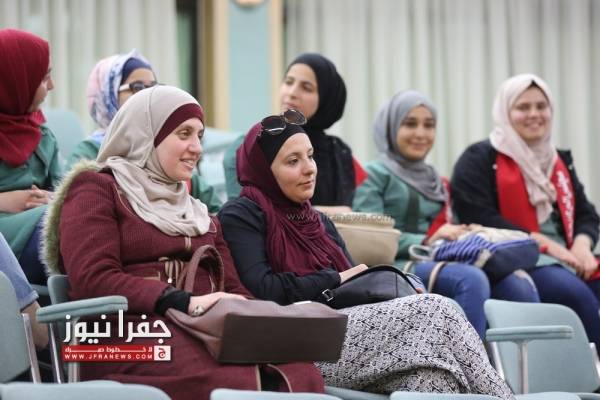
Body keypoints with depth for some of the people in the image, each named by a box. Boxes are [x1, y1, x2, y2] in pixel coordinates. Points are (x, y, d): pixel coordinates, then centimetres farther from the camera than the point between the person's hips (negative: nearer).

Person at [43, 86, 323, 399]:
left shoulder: (197, 212, 31)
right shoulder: (96, 189, 9)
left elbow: (232, 289, 20)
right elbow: (93, 281, -7)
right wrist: (186, 303, -19)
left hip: (207, 331, 6)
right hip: (130, 333, -6)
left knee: (300, 375, -29)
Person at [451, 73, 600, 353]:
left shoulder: (559, 161, 22)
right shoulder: (479, 159, 3)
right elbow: (481, 220, -9)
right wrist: (545, 243, -15)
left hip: (563, 261, 6)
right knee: (577, 294, -32)